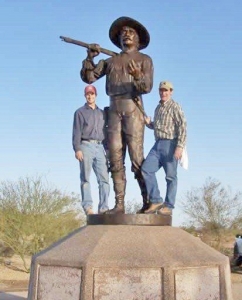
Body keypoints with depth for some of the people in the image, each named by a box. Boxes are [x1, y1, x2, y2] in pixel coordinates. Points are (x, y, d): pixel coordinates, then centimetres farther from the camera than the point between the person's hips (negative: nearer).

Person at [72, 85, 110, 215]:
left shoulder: (101, 113, 22)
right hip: (86, 146, -4)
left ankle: (103, 207, -5)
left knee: (104, 178, -6)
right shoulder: (80, 112, 10)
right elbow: (76, 132, 1)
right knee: (86, 178, -6)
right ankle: (88, 207, -7)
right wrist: (77, 149, -11)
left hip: (99, 147, 4)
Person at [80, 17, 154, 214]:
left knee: (137, 158, -11)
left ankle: (148, 201, -4)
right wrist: (90, 58, -1)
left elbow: (147, 87, -3)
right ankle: (119, 205, -2)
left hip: (133, 108, -4)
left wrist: (138, 76, -24)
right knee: (115, 159, -3)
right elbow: (88, 77, 14)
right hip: (114, 110, 4)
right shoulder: (110, 61, 21)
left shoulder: (144, 60, 12)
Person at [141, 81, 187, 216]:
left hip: (170, 144, -7)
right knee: (146, 169, -5)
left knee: (171, 176, 0)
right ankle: (156, 201, 1)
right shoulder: (158, 108, 19)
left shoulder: (175, 107, -6)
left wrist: (180, 146, -24)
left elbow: (182, 126, -15)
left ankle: (168, 206, 7)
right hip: (158, 144, 7)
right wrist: (149, 123, 8)